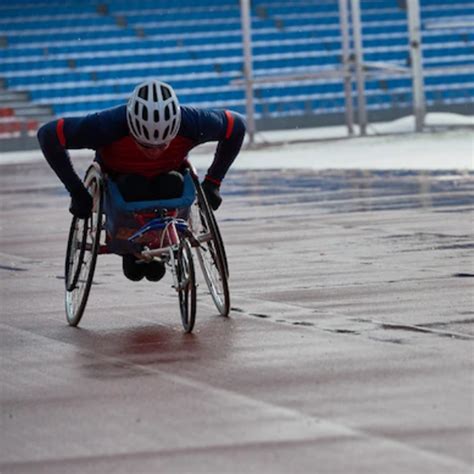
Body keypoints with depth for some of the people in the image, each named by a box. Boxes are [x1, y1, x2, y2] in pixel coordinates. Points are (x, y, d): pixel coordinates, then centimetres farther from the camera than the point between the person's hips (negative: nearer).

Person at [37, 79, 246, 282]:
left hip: (165, 178, 1)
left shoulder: (192, 123, -32)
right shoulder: (108, 125, -37)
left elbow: (236, 126, -12)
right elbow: (48, 135, -27)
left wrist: (212, 183, -13)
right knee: (132, 188, -34)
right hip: (117, 178, -1)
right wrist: (77, 192, -25)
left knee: (173, 185, -32)